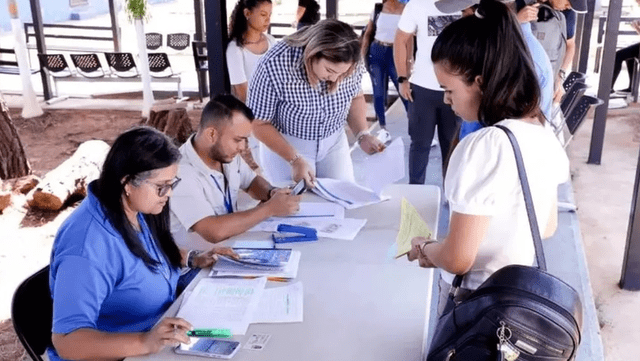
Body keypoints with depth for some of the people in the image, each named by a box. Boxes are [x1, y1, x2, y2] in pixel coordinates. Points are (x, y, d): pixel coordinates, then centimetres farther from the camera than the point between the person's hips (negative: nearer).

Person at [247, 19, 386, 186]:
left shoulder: (350, 65, -18)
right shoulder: (274, 66, -29)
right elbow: (259, 123, -17)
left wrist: (362, 134, -12)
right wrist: (295, 160, -23)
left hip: (334, 143, 3)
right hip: (284, 146, -3)